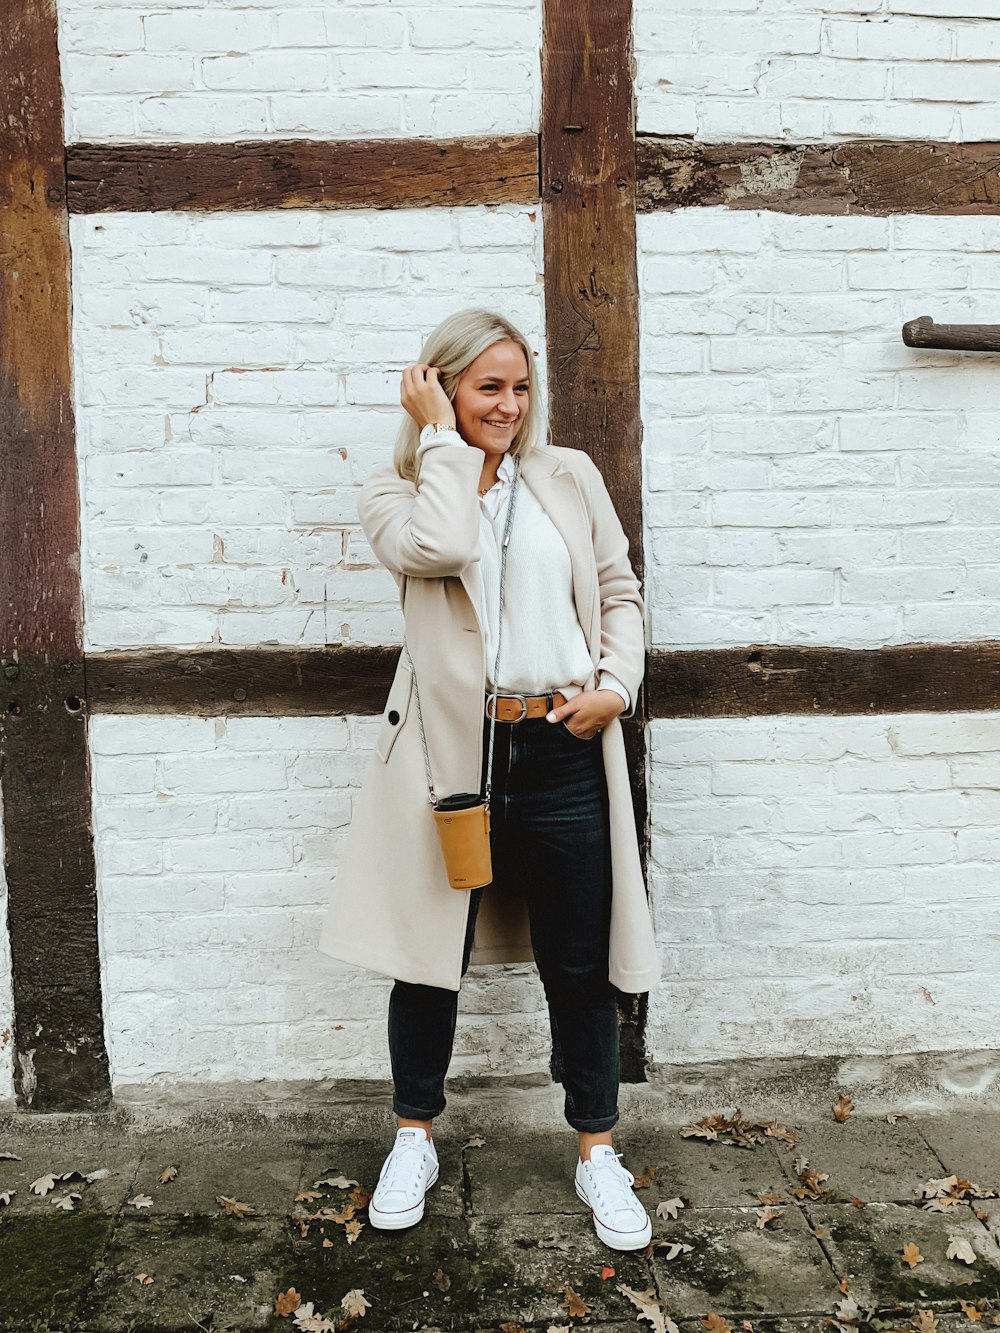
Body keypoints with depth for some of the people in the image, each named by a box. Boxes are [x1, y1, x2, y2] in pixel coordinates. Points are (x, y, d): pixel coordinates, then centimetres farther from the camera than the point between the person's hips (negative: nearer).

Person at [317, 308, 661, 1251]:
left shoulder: (570, 477, 10)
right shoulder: (397, 491, 3)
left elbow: (619, 592, 13)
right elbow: (439, 548, -20)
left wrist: (617, 684, -2)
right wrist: (442, 438, -9)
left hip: (563, 749, 2)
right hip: (450, 749, -1)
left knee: (579, 961, 11)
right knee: (431, 952, 13)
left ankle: (597, 1152, 31)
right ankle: (415, 1138, 36)